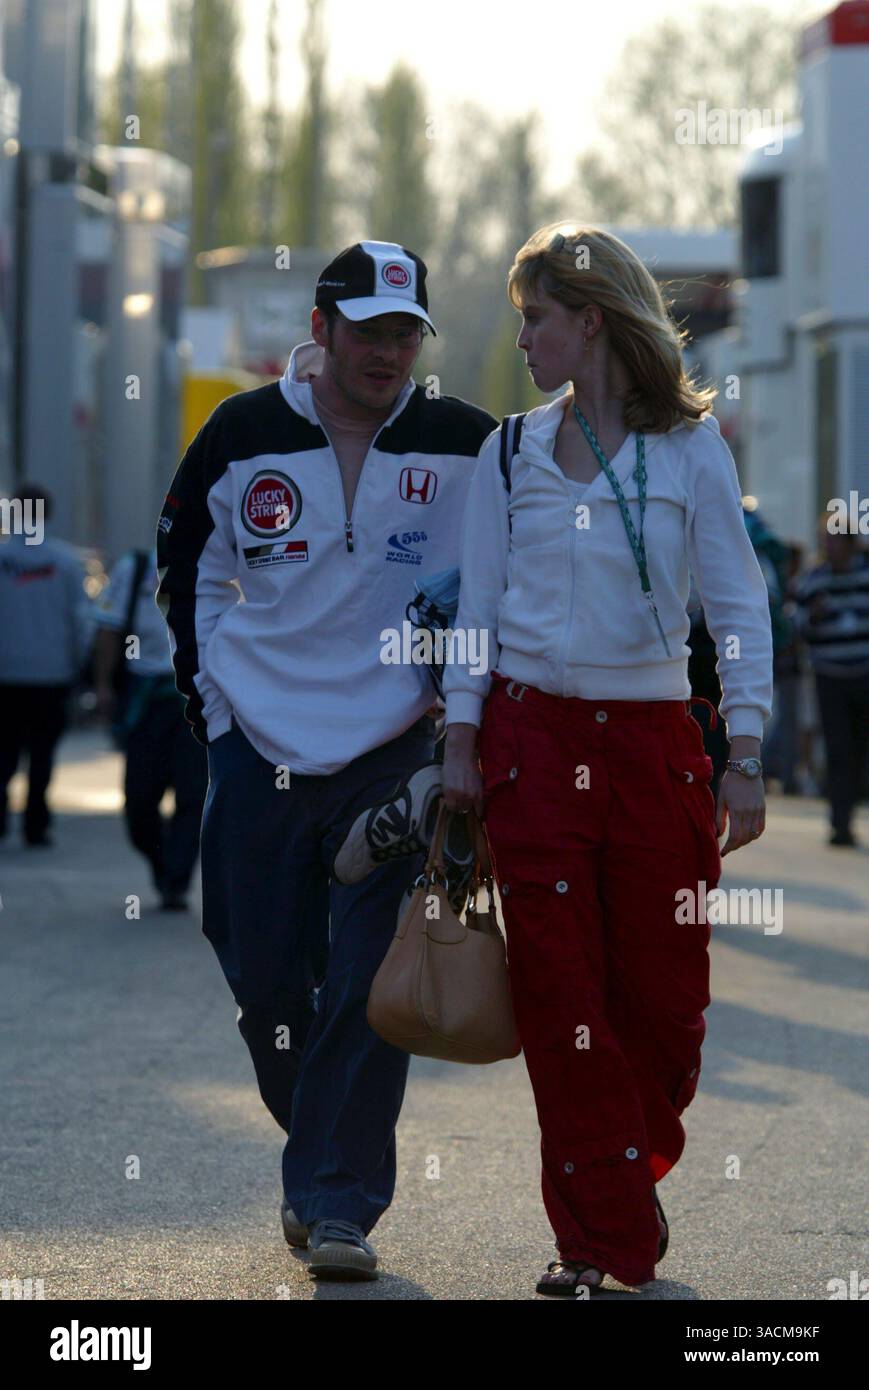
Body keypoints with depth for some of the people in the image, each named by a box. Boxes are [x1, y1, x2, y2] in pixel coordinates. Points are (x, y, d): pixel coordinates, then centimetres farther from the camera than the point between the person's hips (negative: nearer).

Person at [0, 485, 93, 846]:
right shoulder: (66, 559, -4)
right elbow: (81, 617, -3)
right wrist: (82, 664, 6)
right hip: (53, 670, 0)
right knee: (42, 751, 8)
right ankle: (35, 826, 7)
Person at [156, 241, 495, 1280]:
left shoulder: (463, 445, -3)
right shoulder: (244, 435, 0)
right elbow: (187, 569, 14)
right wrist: (213, 696, 9)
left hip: (393, 750, -1)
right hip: (259, 752, 1)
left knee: (370, 982, -8)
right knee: (264, 982, 4)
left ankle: (340, 1202, -1)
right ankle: (320, 1155, 27)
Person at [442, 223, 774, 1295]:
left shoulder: (690, 448, 2)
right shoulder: (511, 454, 8)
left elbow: (738, 607, 2)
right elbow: (477, 606, 10)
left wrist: (743, 759, -5)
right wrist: (459, 747, 2)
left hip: (652, 741, -1)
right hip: (533, 736, 1)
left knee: (663, 995, -1)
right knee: (559, 992, -4)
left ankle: (626, 1175, 24)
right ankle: (603, 1239, 4)